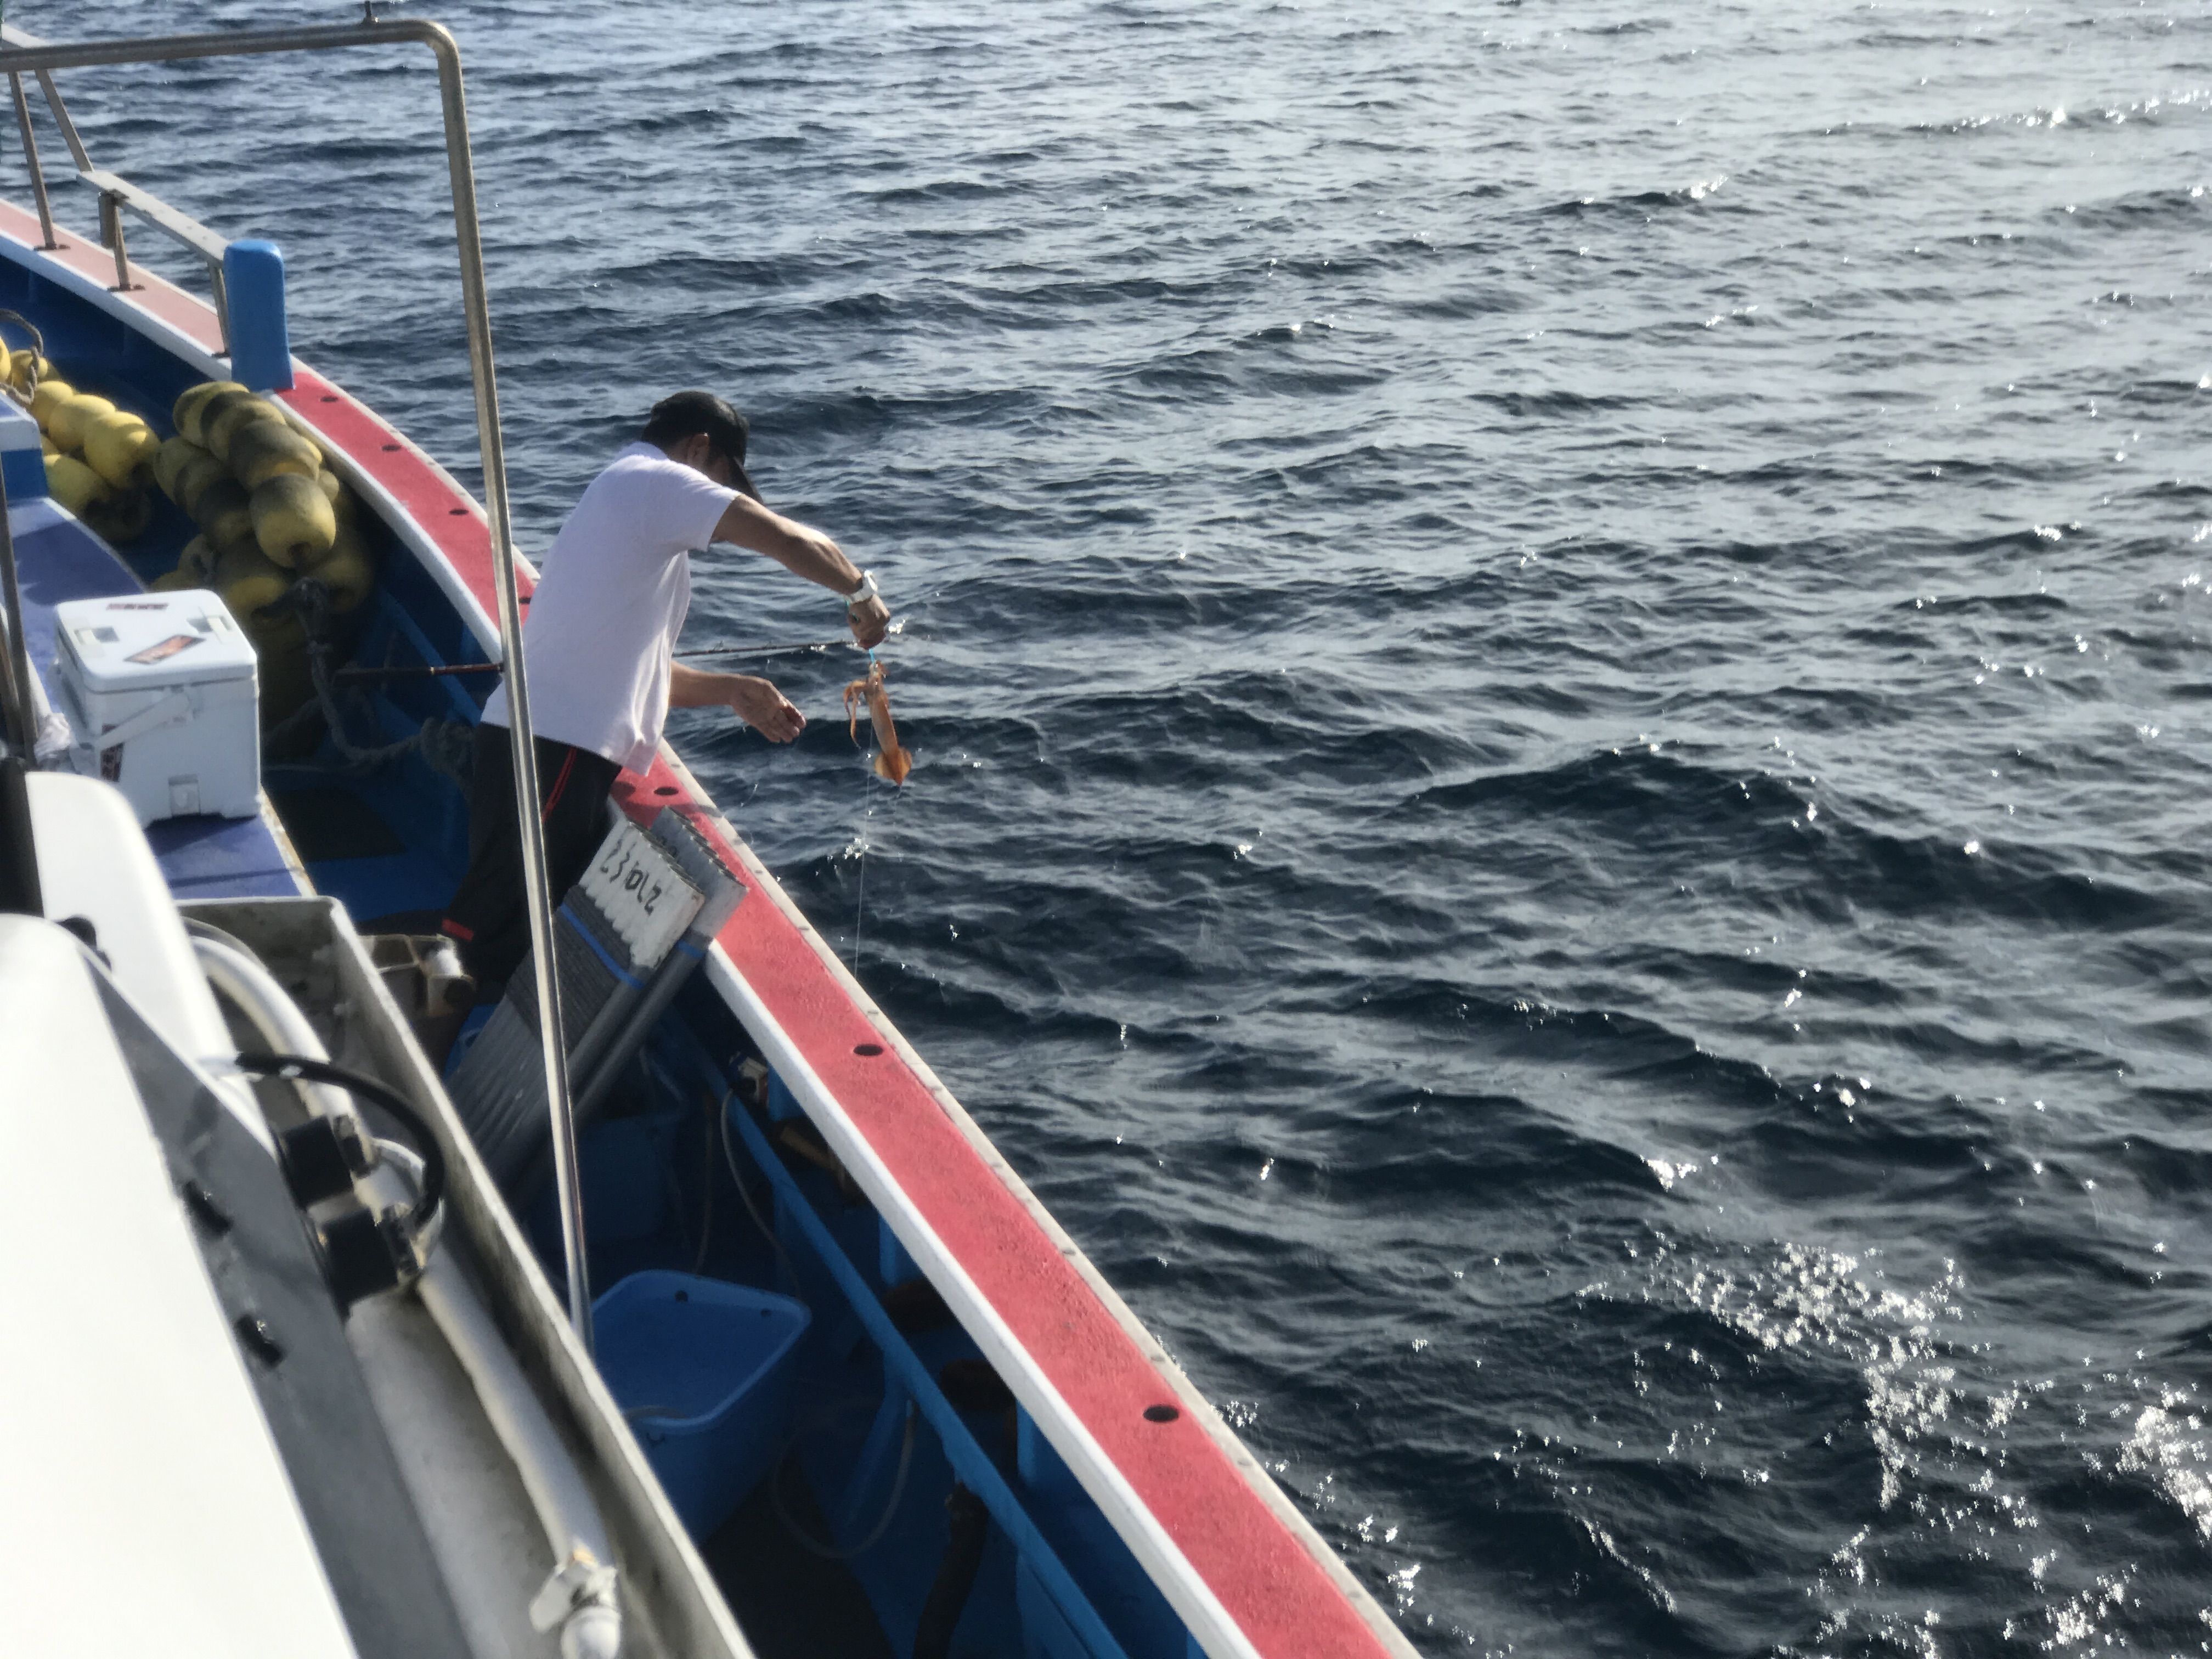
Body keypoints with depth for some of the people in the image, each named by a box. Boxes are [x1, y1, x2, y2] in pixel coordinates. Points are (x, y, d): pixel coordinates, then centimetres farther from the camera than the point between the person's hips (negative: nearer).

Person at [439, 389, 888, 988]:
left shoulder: (618, 493, 28)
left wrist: (729, 690, 26)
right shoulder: (658, 479, -3)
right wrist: (861, 593, 4)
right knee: (489, 944, -9)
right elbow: (791, 542, -12)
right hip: (555, 752, -10)